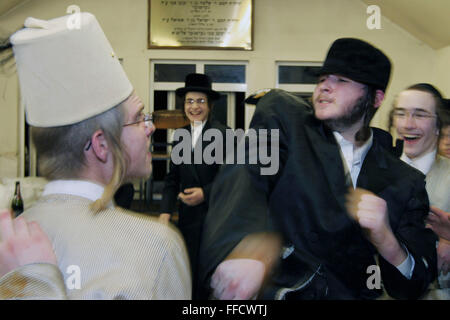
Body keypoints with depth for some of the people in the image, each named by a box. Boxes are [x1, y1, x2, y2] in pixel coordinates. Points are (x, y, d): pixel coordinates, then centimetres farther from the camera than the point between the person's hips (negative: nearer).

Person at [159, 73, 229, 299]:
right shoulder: (180, 134, 8)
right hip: (188, 216, 4)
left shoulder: (223, 133, -8)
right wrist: (165, 212, -2)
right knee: (190, 273, 9)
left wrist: (205, 193, -17)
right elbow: (172, 178, 8)